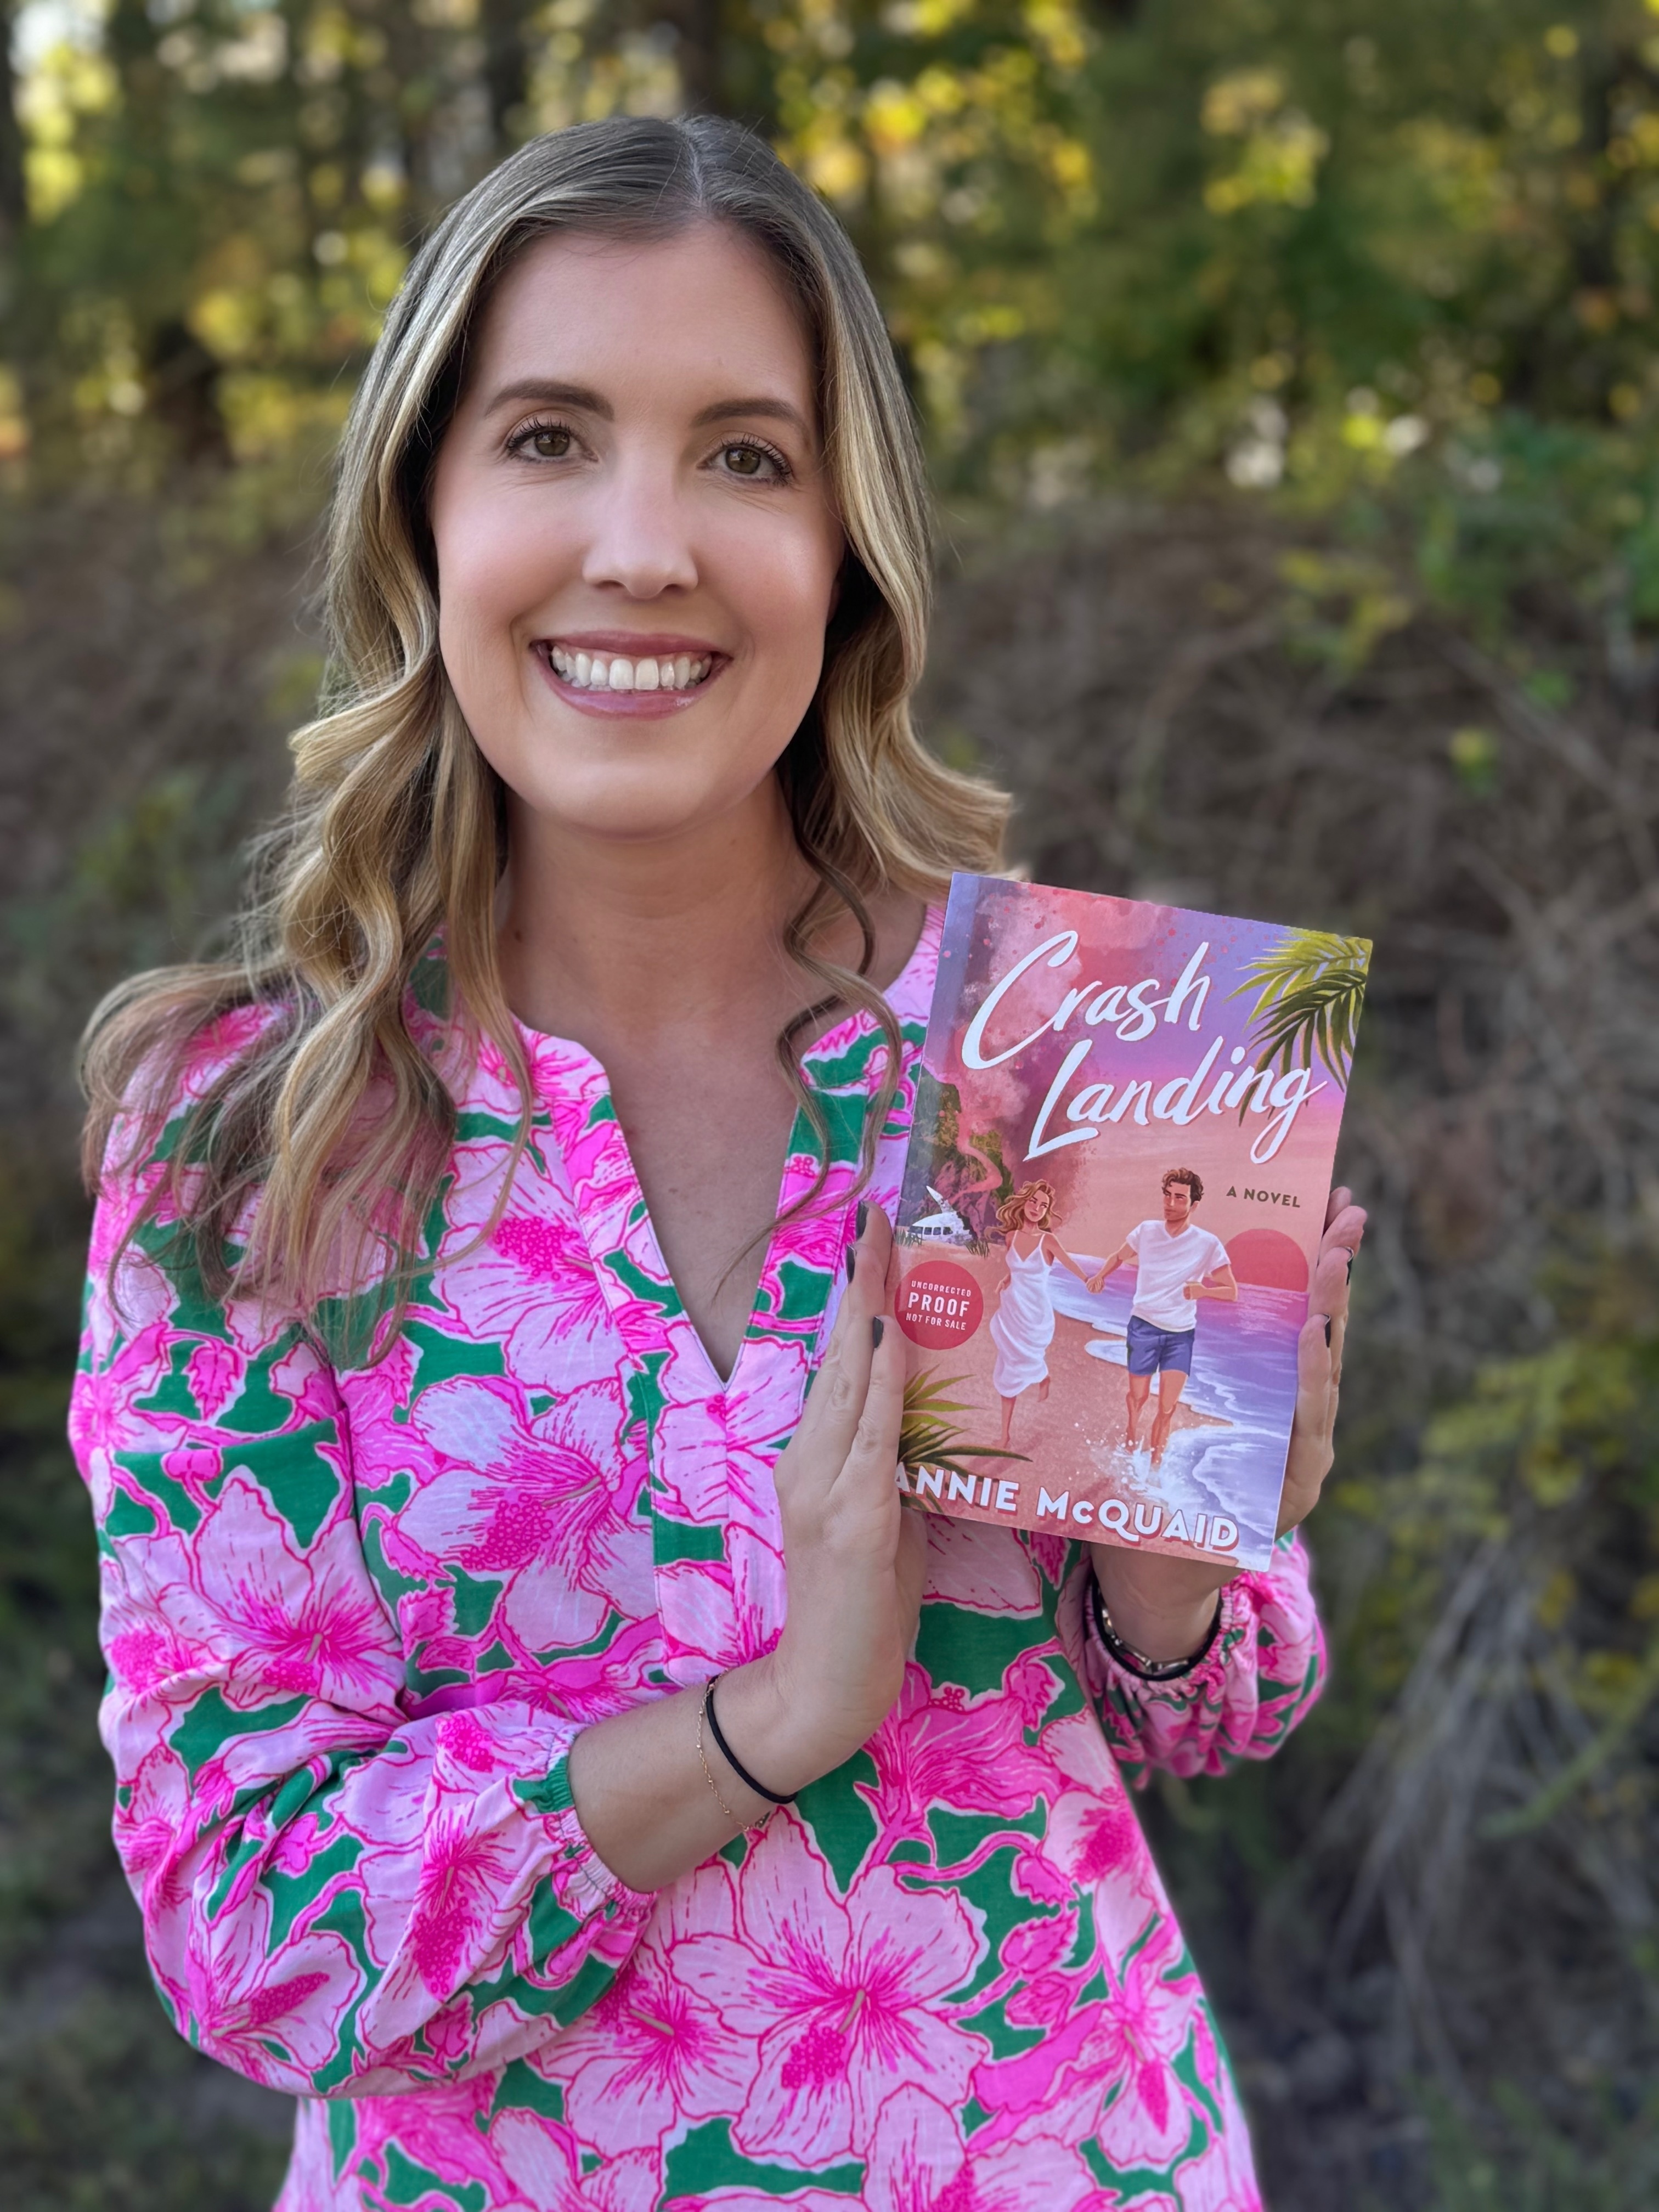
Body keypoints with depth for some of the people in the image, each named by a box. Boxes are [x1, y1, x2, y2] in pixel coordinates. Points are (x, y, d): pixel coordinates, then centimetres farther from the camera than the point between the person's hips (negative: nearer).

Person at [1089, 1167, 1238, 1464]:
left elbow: (1232, 1292, -3)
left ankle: (1154, 1467, 6)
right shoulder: (1146, 1231, -1)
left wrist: (1203, 1290, -23)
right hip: (1143, 1327, 1)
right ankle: (1129, 1456, 28)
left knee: (1167, 1408, -4)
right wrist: (1100, 1275, -1)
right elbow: (1119, 1256, 18)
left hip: (1181, 1334, -1)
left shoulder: (1208, 1245, -7)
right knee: (1138, 1399, 7)